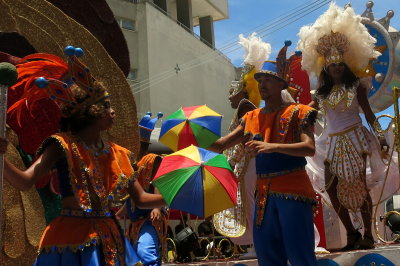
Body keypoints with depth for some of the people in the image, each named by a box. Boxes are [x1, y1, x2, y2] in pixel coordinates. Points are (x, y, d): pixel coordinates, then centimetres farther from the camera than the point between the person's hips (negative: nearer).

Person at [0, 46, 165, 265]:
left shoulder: (117, 154, 8)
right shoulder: (63, 146, -8)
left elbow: (140, 199, 11)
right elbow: (25, 182, -20)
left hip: (108, 238, 6)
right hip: (72, 238, -6)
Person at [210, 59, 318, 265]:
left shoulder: (296, 113, 0)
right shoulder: (252, 118, 15)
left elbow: (309, 148, -14)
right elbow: (220, 145, 13)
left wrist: (272, 146, -27)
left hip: (293, 190, -5)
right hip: (264, 193, 6)